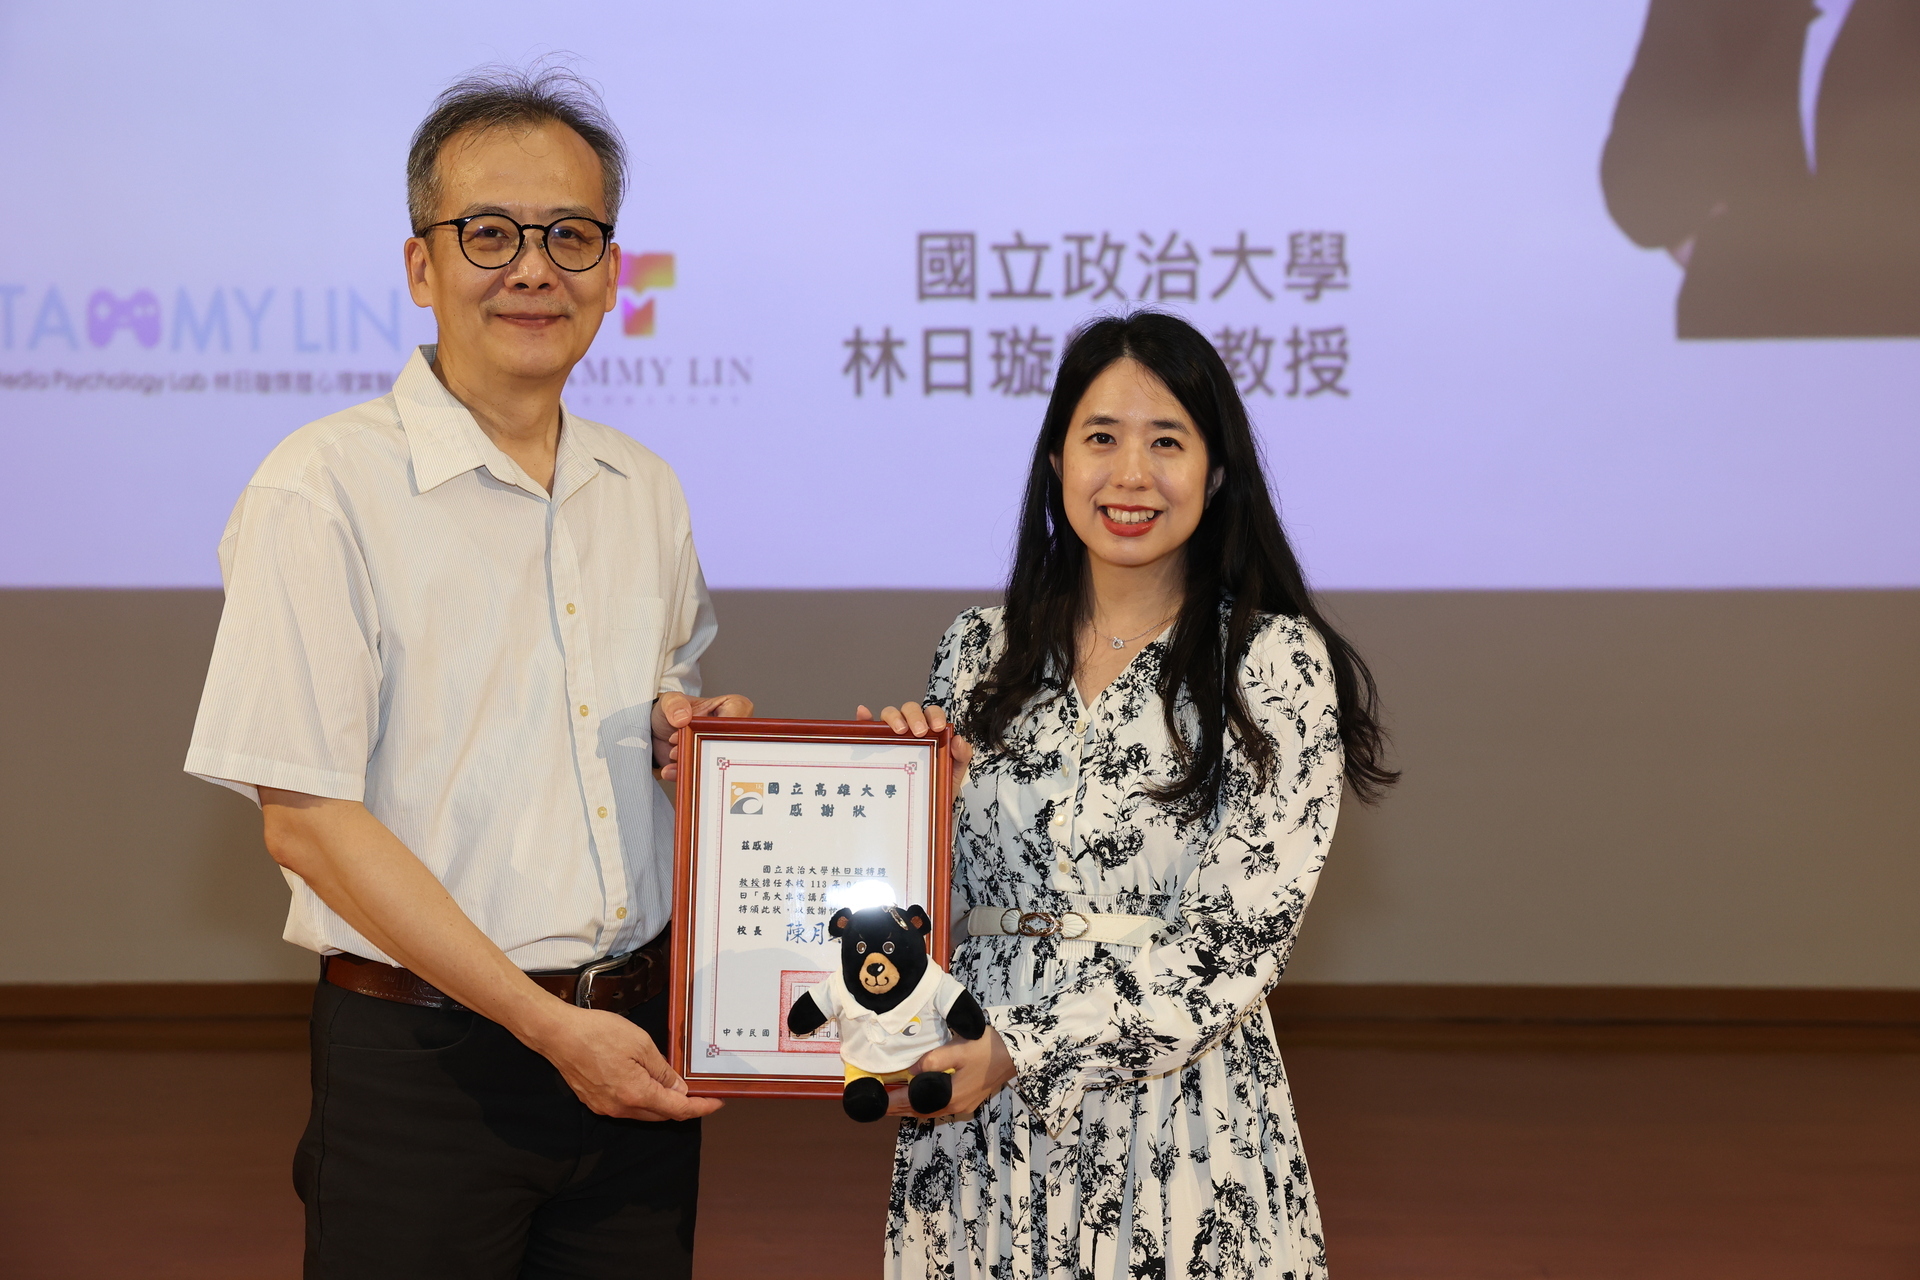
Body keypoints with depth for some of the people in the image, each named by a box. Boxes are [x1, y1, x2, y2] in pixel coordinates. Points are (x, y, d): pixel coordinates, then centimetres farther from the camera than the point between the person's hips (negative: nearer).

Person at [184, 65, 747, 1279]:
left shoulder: (646, 493, 8)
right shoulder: (323, 487, -10)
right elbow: (306, 816, -14)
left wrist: (698, 734, -2)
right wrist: (549, 1026, -16)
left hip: (634, 1037, 5)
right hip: (425, 1060, -5)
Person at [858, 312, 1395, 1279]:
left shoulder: (1276, 664, -7)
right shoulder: (981, 651, 5)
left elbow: (1233, 943, -13)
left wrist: (1021, 1050, -19)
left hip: (1179, 1115, -3)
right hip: (975, 1110, 4)